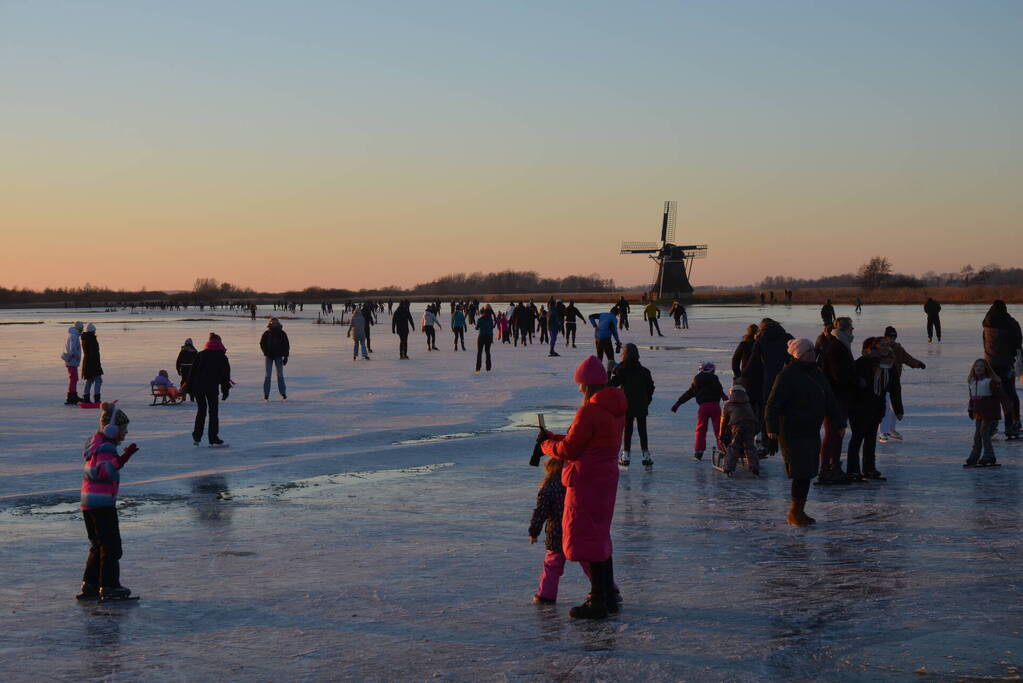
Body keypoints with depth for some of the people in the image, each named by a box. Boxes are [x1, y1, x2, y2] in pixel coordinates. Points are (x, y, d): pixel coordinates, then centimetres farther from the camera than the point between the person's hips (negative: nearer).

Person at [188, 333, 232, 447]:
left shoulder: (200, 354, 10)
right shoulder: (222, 357, 1)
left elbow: (192, 372, 8)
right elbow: (225, 374, 0)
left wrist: (190, 386, 11)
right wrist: (225, 390, 4)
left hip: (198, 386, 4)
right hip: (212, 387, -4)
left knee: (201, 410, 18)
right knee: (213, 411, 2)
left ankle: (196, 437, 19)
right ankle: (213, 440, -1)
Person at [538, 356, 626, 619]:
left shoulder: (589, 412, -20)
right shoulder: (615, 410, 10)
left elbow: (569, 449, -16)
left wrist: (546, 445, 4)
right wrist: (553, 437, 18)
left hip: (586, 482, -9)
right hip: (606, 478, 9)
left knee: (586, 539, -2)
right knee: (600, 536, 20)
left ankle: (598, 602, 1)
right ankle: (608, 596, 27)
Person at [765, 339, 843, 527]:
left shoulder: (816, 373, 13)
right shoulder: (787, 376, -12)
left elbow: (829, 400, 23)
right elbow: (773, 403, -16)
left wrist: (838, 421, 20)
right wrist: (772, 427, -23)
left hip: (812, 432, 8)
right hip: (793, 434, -8)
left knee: (807, 474, 9)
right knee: (801, 473, -10)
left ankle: (798, 512, 17)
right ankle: (795, 513, -1)